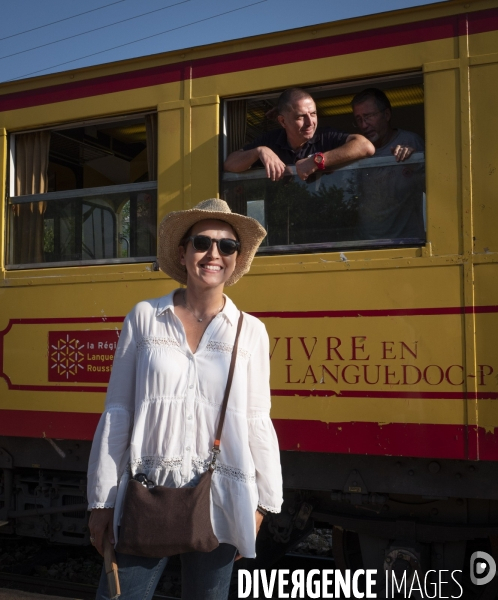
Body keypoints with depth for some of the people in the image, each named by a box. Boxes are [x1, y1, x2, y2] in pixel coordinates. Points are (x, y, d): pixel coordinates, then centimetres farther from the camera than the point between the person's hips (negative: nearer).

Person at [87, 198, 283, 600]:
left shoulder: (250, 331, 2)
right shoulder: (145, 318, 1)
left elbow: (256, 421, 4)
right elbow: (118, 411, 2)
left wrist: (262, 502, 7)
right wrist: (102, 500, 2)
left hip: (218, 503, 0)